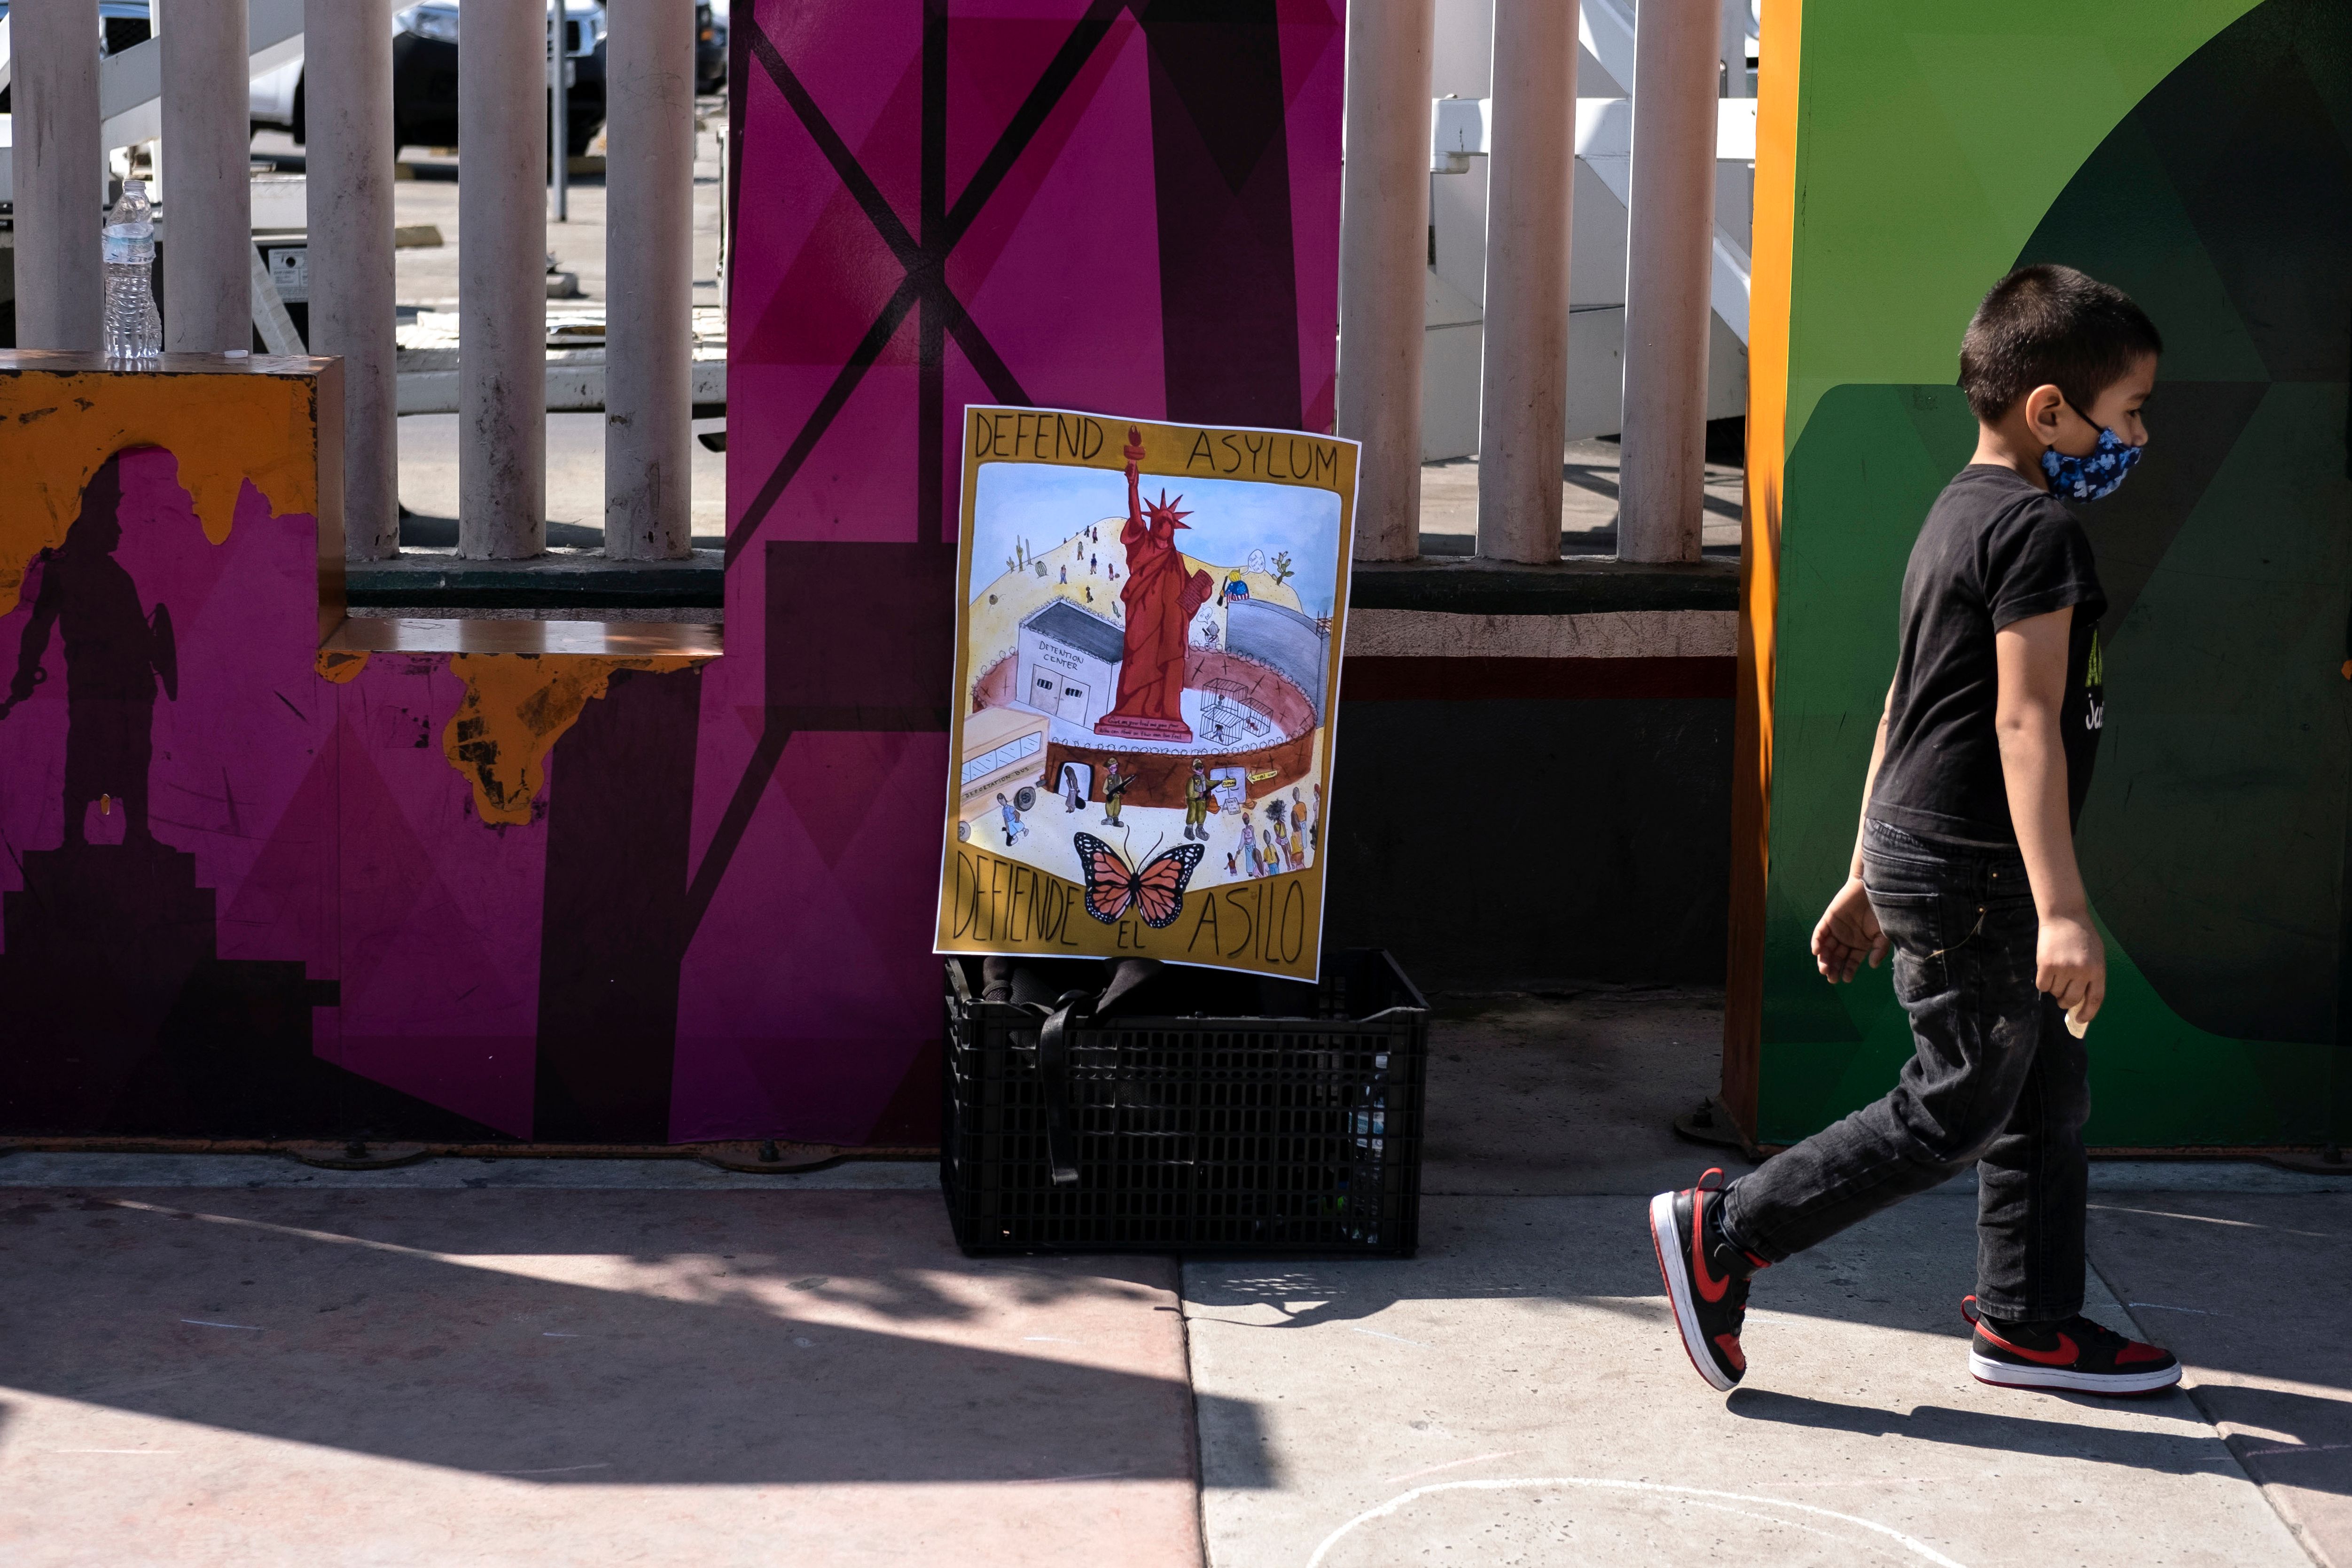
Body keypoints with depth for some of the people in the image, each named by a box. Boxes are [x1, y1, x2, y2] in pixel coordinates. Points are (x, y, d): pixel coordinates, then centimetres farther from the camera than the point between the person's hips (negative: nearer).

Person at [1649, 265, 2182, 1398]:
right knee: (1956, 1111, -2)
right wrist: (2062, 910, -27)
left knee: (2048, 1091, 16)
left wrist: (1867, 878, 21)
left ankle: (2029, 1323, 23)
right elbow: (2024, 721, -23)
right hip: (1973, 869, -10)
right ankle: (1723, 1235, 1)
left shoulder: (1958, 514, 15)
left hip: (1915, 847, 10)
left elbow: (1906, 708, 18)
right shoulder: (2038, 529, -16)